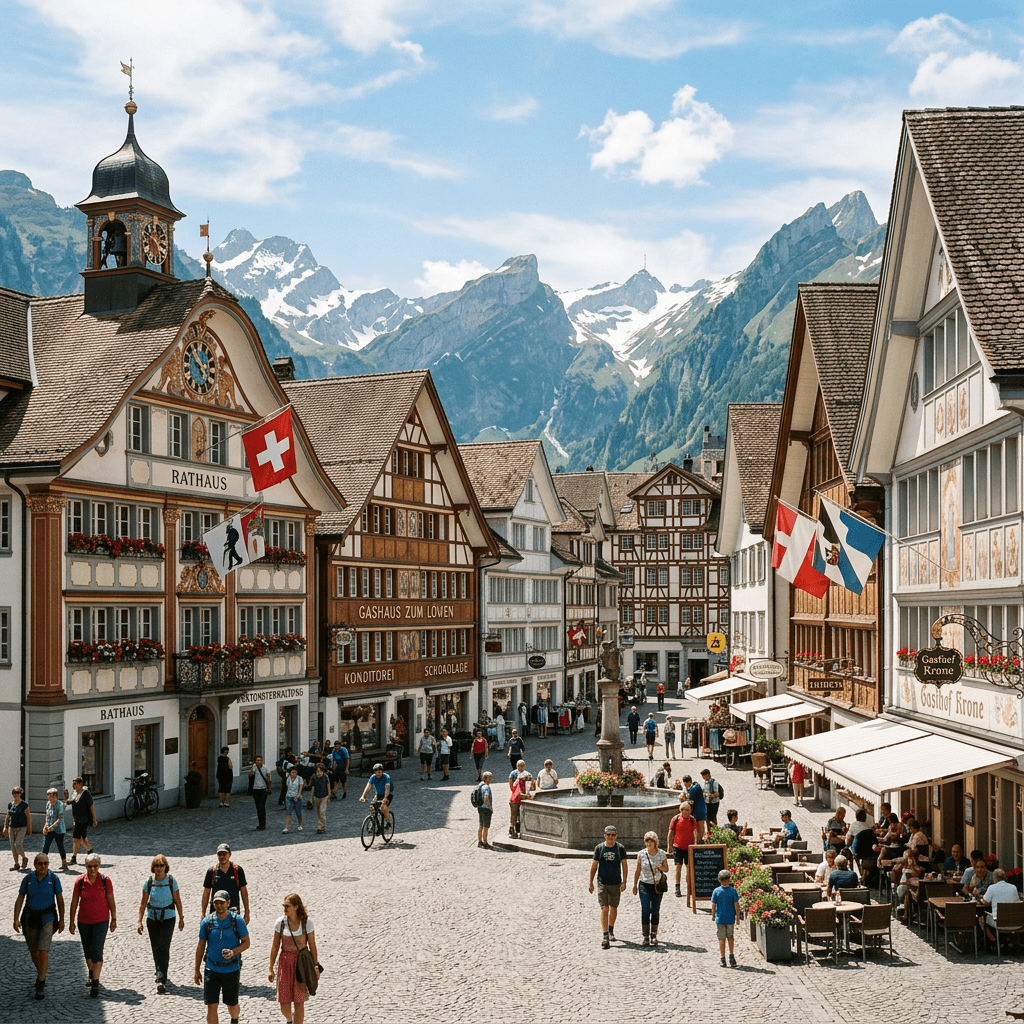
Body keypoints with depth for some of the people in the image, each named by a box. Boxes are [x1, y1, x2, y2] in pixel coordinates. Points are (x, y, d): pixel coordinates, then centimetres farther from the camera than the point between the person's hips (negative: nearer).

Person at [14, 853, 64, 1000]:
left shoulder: (53, 879, -8)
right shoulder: (28, 879, -5)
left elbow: (60, 899, -1)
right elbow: (19, 900, -1)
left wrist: (61, 920, 0)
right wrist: (16, 919, -10)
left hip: (47, 917, -2)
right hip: (30, 918, 3)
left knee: (43, 951, -14)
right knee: (34, 951, 13)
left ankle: (39, 986, -8)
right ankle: (41, 975, 42)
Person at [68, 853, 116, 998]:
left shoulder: (105, 880, -9)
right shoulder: (80, 881, -6)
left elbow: (111, 901, 0)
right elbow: (74, 903, 1)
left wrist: (114, 919, 3)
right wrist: (71, 922, 3)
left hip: (101, 921, -3)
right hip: (84, 921, 3)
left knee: (96, 950, -13)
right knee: (87, 950, 15)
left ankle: (95, 983, -13)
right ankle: (91, 974, 40)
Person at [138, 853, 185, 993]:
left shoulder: (171, 880, -8)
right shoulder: (148, 882, -5)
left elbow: (177, 900, 1)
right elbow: (143, 903, 1)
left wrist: (181, 918, 6)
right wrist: (140, 921, -1)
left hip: (168, 918, -2)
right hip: (152, 918, 2)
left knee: (163, 948, -12)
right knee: (155, 948, 11)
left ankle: (161, 980, -15)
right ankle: (160, 973, 35)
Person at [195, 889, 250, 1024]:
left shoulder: (237, 921, -8)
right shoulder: (207, 922, -3)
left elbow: (246, 942, -2)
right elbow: (200, 946, 6)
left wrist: (234, 952, -22)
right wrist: (197, 971, 8)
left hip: (231, 969, -1)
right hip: (211, 969, 1)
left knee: (232, 1005, 14)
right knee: (211, 1006, -5)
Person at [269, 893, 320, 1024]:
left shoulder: (306, 922, -10)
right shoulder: (280, 922, -5)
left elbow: (312, 946, -2)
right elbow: (275, 946, 2)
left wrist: (316, 966, -2)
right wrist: (270, 968, 3)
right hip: (285, 961, 2)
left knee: (299, 1002, 1)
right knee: (284, 1003, 3)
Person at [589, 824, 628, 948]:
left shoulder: (620, 848, -2)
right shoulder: (599, 848, -3)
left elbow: (624, 865, 2)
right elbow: (594, 866, 4)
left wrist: (624, 882, -5)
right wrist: (591, 883, 4)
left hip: (616, 883, 1)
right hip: (602, 883, -1)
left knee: (613, 908, 14)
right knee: (604, 909, -7)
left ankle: (611, 930, 36)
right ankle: (605, 937, -7)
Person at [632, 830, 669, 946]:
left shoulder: (661, 854, -5)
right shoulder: (641, 854, -4)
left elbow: (666, 869, 4)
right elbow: (637, 871, 6)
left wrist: (661, 867, -18)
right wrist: (635, 885, 8)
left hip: (657, 885, 0)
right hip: (644, 885, 0)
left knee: (655, 911, 4)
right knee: (645, 910, -9)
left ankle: (654, 935, 17)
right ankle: (645, 936, -4)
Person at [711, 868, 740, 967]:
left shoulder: (716, 891, -7)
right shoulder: (733, 891, -8)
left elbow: (713, 905, -3)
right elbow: (736, 905, -8)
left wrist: (713, 916, 12)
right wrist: (737, 916, 3)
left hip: (720, 918, 0)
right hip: (730, 918, 0)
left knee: (721, 939, 8)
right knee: (730, 937, 21)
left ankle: (722, 959, 10)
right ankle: (731, 955, 15)